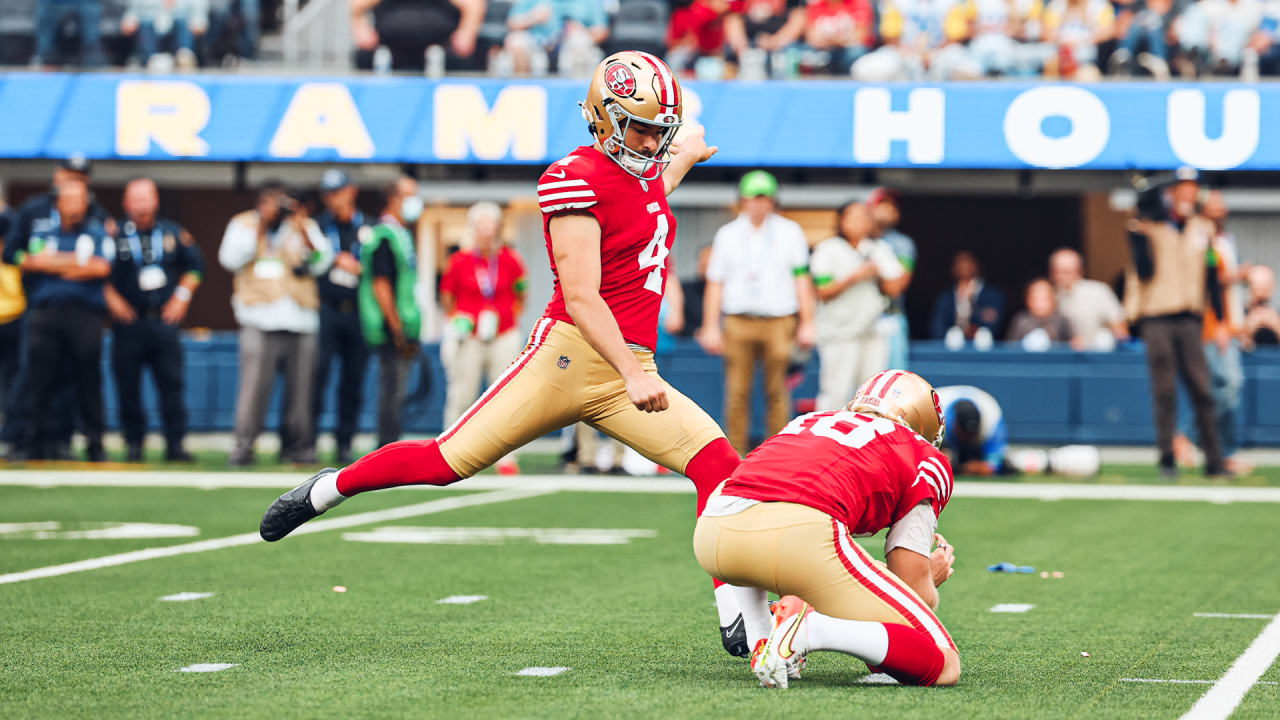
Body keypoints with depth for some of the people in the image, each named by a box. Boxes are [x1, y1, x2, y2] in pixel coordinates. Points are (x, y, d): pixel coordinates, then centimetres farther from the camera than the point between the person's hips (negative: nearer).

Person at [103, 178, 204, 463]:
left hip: (164, 320, 2)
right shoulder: (115, 235, -2)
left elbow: (195, 265, 16)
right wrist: (112, 300, -5)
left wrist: (182, 297, 7)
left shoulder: (173, 233, 7)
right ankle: (133, 442, 10)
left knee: (171, 383, -3)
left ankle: (175, 443, 2)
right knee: (128, 384, -1)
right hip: (128, 321, -2)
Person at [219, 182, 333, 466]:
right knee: (255, 382, -12)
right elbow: (231, 259, -7)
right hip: (260, 318, -3)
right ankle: (244, 444, -10)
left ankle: (296, 443, 11)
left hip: (300, 319, 3)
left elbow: (320, 263, 2)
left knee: (300, 384, 2)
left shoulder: (304, 227, 14)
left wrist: (303, 231, -8)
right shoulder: (244, 224, 9)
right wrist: (259, 228, -9)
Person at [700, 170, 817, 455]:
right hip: (738, 322, 1)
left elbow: (802, 279, 9)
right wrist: (711, 327, 5)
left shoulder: (789, 232, 11)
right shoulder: (727, 234, 13)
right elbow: (715, 282, 12)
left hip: (778, 321, -1)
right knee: (737, 391, -5)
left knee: (776, 391, -4)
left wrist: (807, 324, 2)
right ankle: (735, 451, -1)